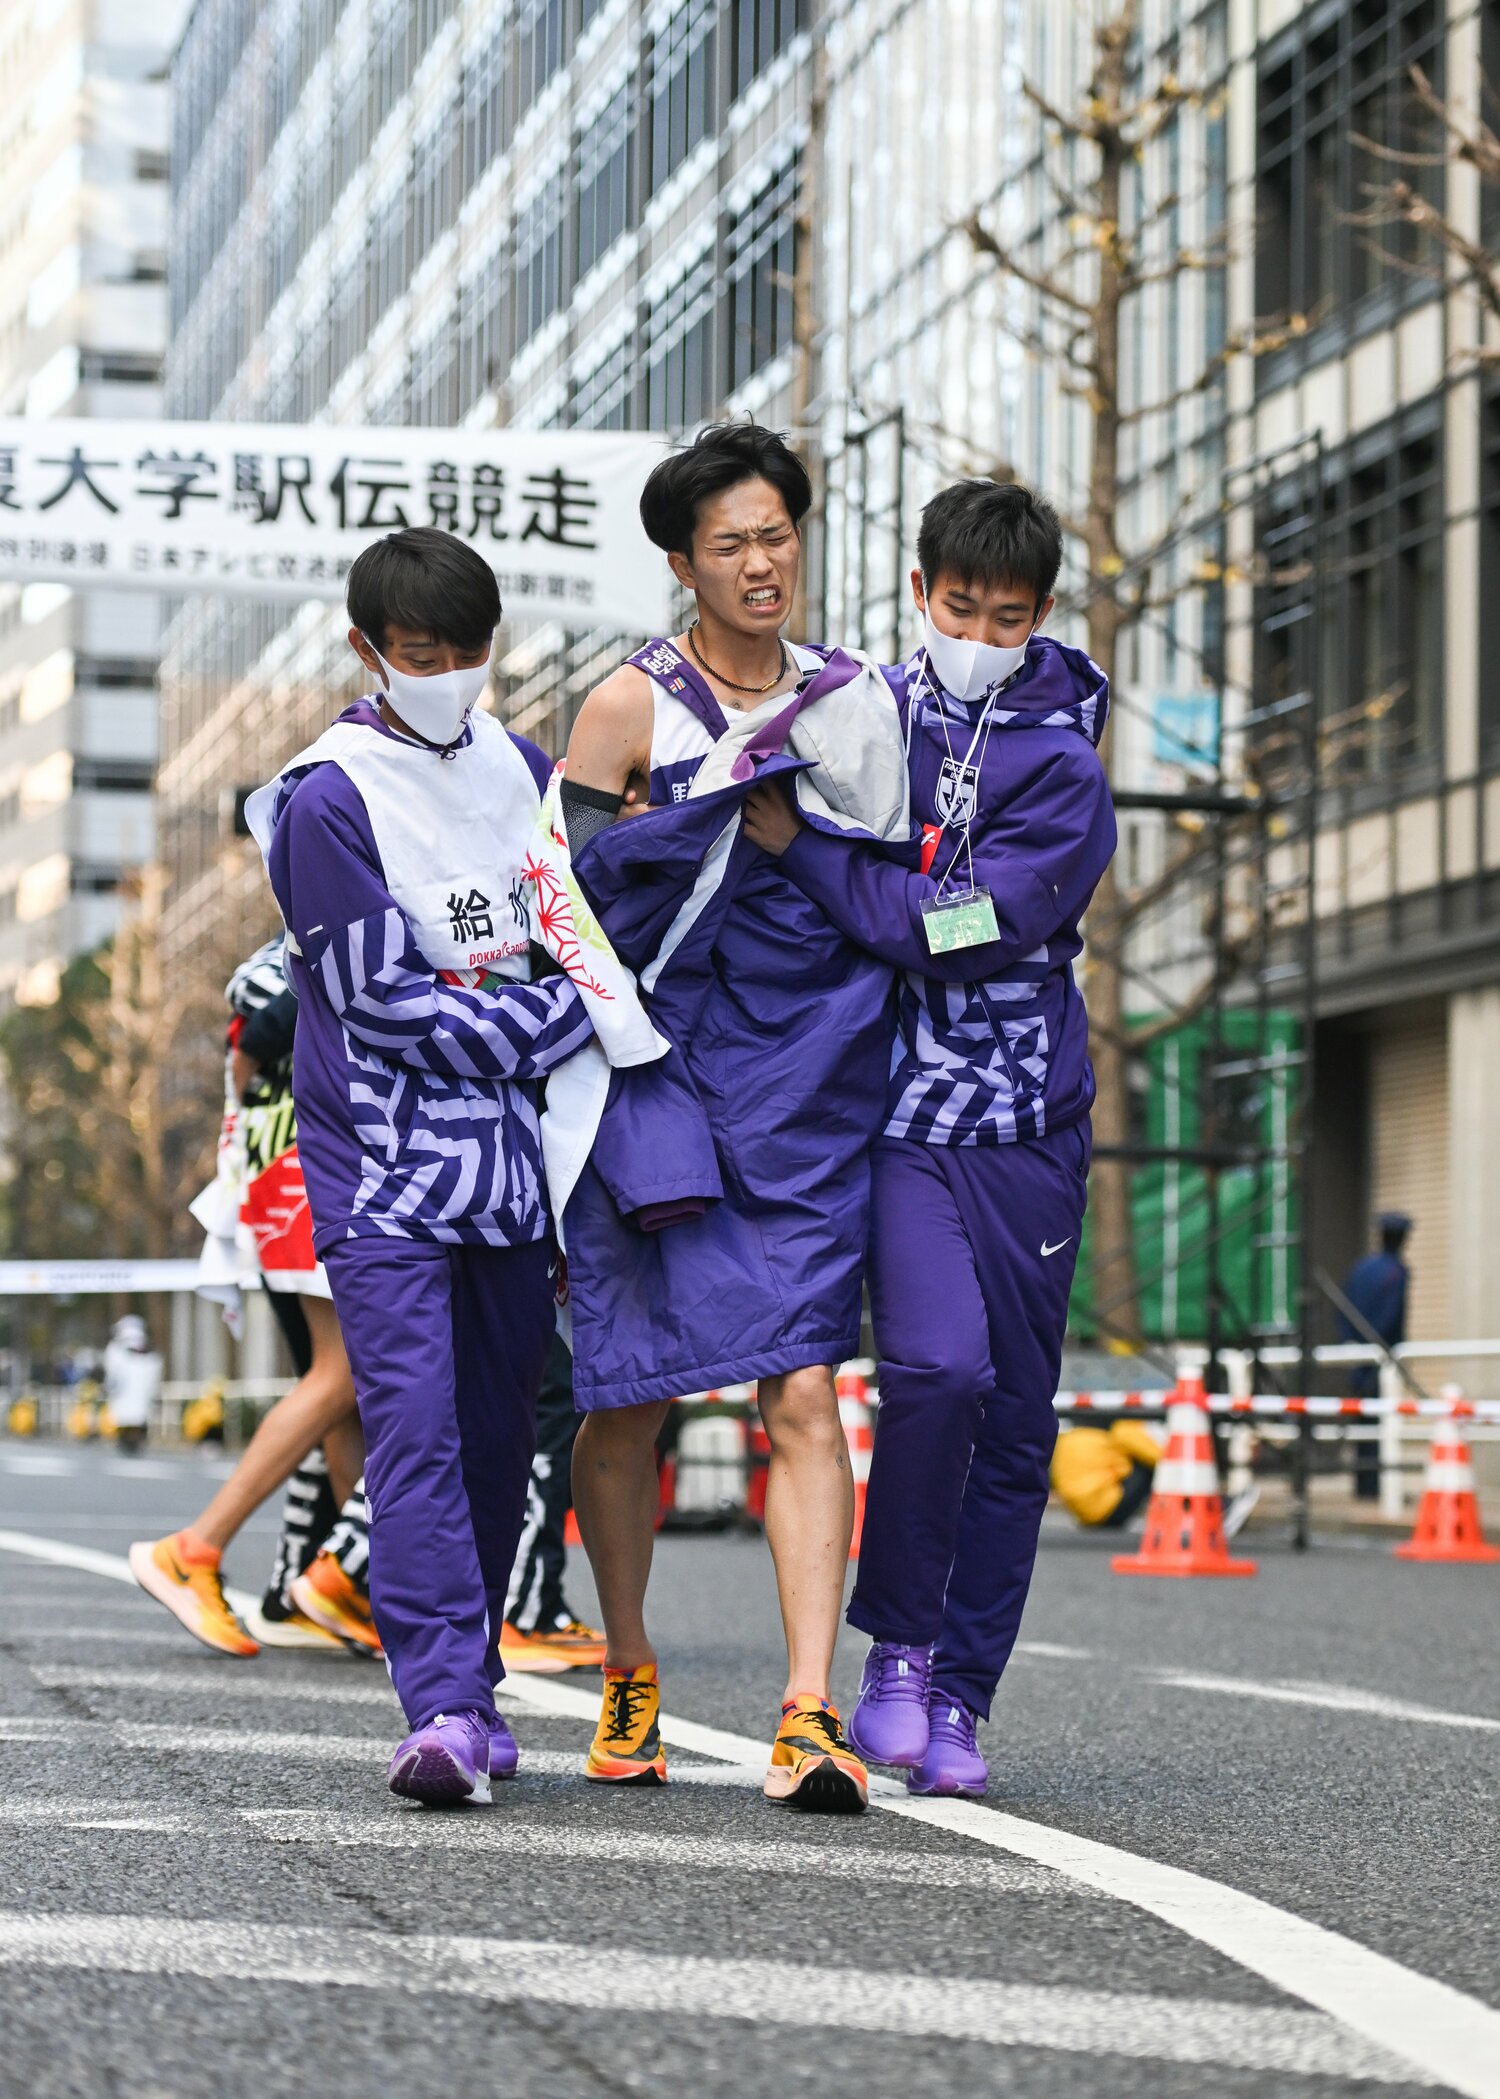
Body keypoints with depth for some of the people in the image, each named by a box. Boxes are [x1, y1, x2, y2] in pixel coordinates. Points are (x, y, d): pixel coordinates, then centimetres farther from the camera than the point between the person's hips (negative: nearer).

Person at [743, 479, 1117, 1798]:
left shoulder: (1063, 771, -4)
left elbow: (957, 929, -16)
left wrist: (799, 847, -15)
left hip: (1026, 1119, 0)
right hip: (897, 1105, 0)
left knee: (1017, 1416, 2)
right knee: (937, 1365, -21)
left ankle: (957, 1700, 14)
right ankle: (899, 1652, -4)